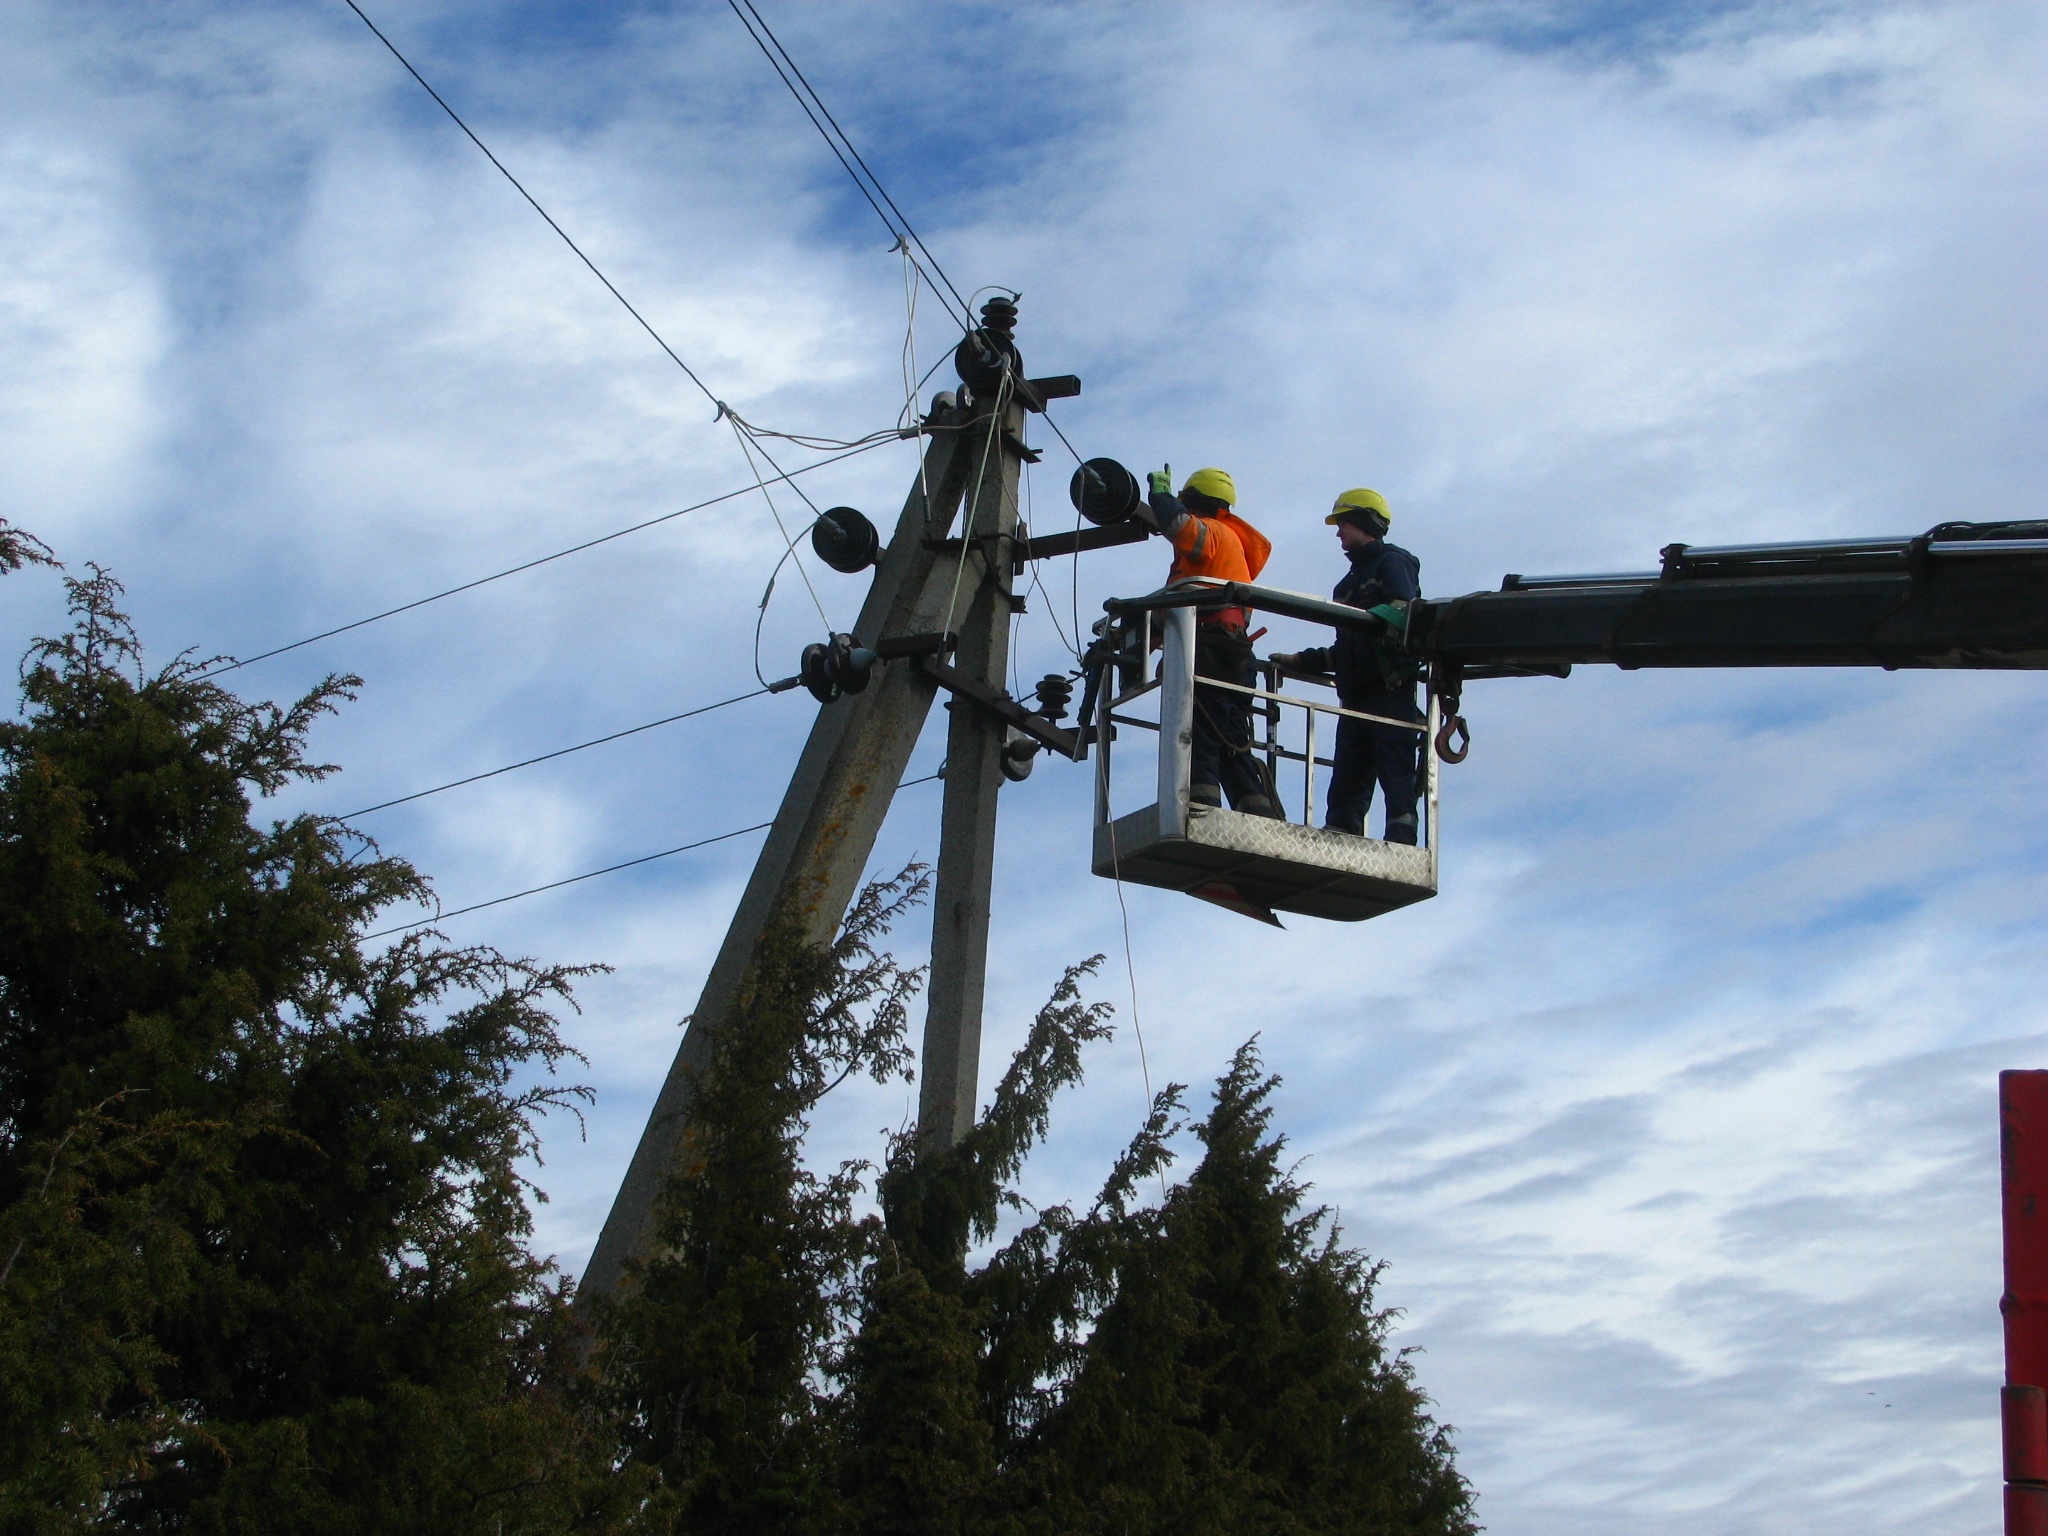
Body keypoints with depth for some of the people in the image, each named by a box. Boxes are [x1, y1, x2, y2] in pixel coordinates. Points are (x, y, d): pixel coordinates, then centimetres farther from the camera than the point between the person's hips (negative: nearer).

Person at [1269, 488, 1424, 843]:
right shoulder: (1352, 580, 29)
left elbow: (1403, 612, -17)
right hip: (1356, 698, 9)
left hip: (1390, 691, -9)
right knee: (1345, 787, 0)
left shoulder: (1393, 561, 4)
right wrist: (1301, 661, 27)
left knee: (1396, 775, -14)